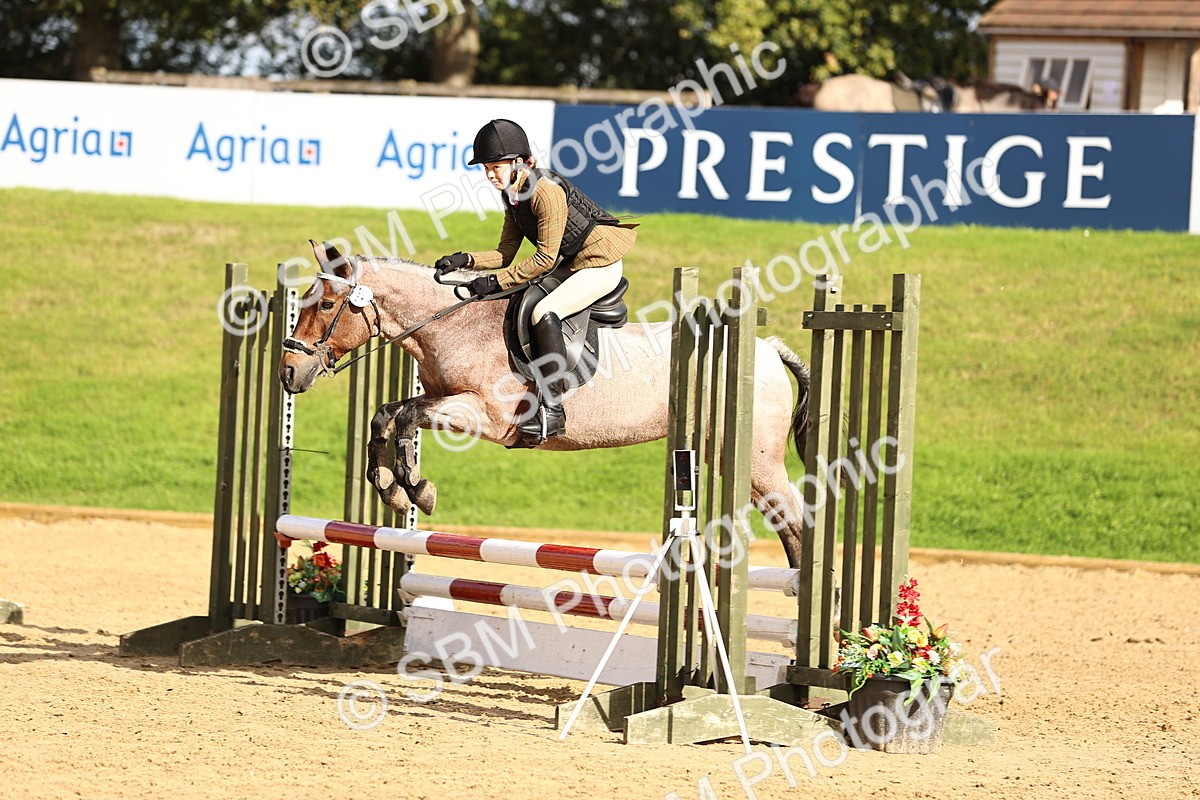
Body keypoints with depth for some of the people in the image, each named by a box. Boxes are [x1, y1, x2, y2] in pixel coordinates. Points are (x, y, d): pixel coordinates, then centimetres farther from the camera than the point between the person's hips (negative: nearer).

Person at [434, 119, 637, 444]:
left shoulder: (546, 190, -25)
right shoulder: (513, 195, 4)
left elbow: (545, 258, -24)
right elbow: (505, 254, 5)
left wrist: (497, 281, -25)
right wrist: (465, 260, -11)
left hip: (601, 265, -11)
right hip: (569, 265, 11)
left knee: (544, 312, -29)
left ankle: (552, 409, -29)